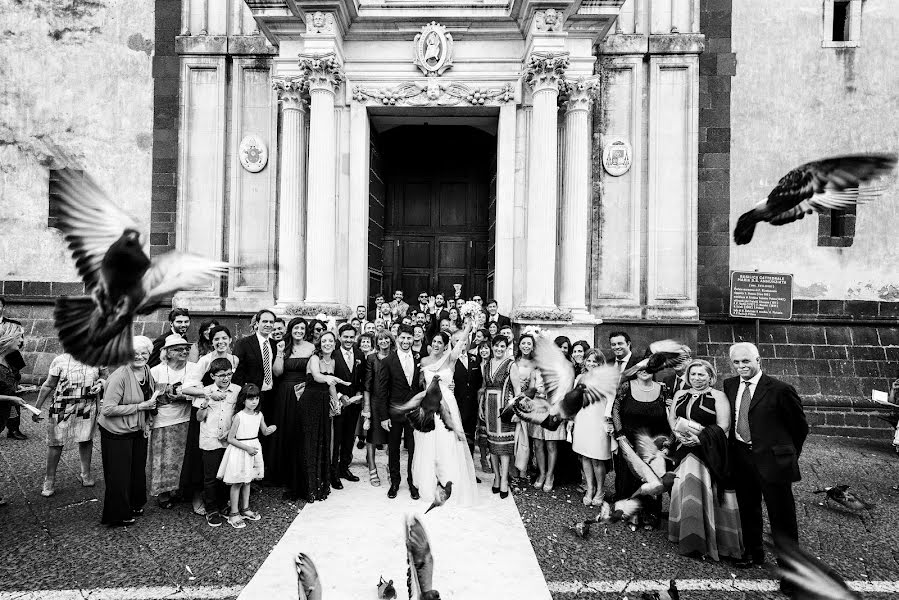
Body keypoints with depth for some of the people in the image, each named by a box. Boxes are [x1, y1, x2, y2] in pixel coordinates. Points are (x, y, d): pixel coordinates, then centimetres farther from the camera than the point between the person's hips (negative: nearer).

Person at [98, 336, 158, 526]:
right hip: (116, 433, -7)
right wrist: (140, 406, -24)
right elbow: (108, 409, -26)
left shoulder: (147, 370, 1)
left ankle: (134, 505, 40)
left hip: (138, 430, 8)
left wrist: (152, 402, 2)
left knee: (138, 470, 20)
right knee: (119, 475, 6)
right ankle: (118, 515, 25)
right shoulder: (120, 376, -23)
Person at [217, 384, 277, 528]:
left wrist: (272, 429, -11)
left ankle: (245, 509, 31)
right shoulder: (238, 416, -18)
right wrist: (246, 448, -19)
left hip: (253, 448, 6)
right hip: (239, 450, -6)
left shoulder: (259, 415, -1)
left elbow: (264, 432, 12)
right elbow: (230, 439, -15)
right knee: (237, 483, 4)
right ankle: (234, 514, 16)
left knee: (247, 481, 18)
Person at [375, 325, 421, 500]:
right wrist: (383, 416, -8)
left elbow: (422, 386, 7)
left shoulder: (419, 360, 2)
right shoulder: (388, 361, -6)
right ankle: (394, 482, 30)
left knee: (414, 449, 6)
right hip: (394, 413, -1)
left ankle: (413, 482, 24)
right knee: (393, 449, 11)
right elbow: (382, 390, -5)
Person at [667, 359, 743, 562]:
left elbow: (723, 426, -11)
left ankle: (713, 540, 11)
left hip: (708, 451, -5)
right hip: (684, 449, 5)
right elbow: (671, 417, 11)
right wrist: (678, 433, -8)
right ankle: (689, 537, 21)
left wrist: (700, 438, -21)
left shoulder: (718, 396, -3)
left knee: (704, 490, -5)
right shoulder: (680, 394, 14)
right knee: (684, 489, 6)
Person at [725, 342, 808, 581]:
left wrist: (788, 454, 4)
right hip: (740, 457, 6)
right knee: (747, 509, 19)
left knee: (781, 516, 5)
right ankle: (753, 552, 38)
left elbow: (800, 426, -3)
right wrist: (735, 447, 10)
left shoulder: (780, 389, -14)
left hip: (772, 460, -5)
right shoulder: (729, 385, 3)